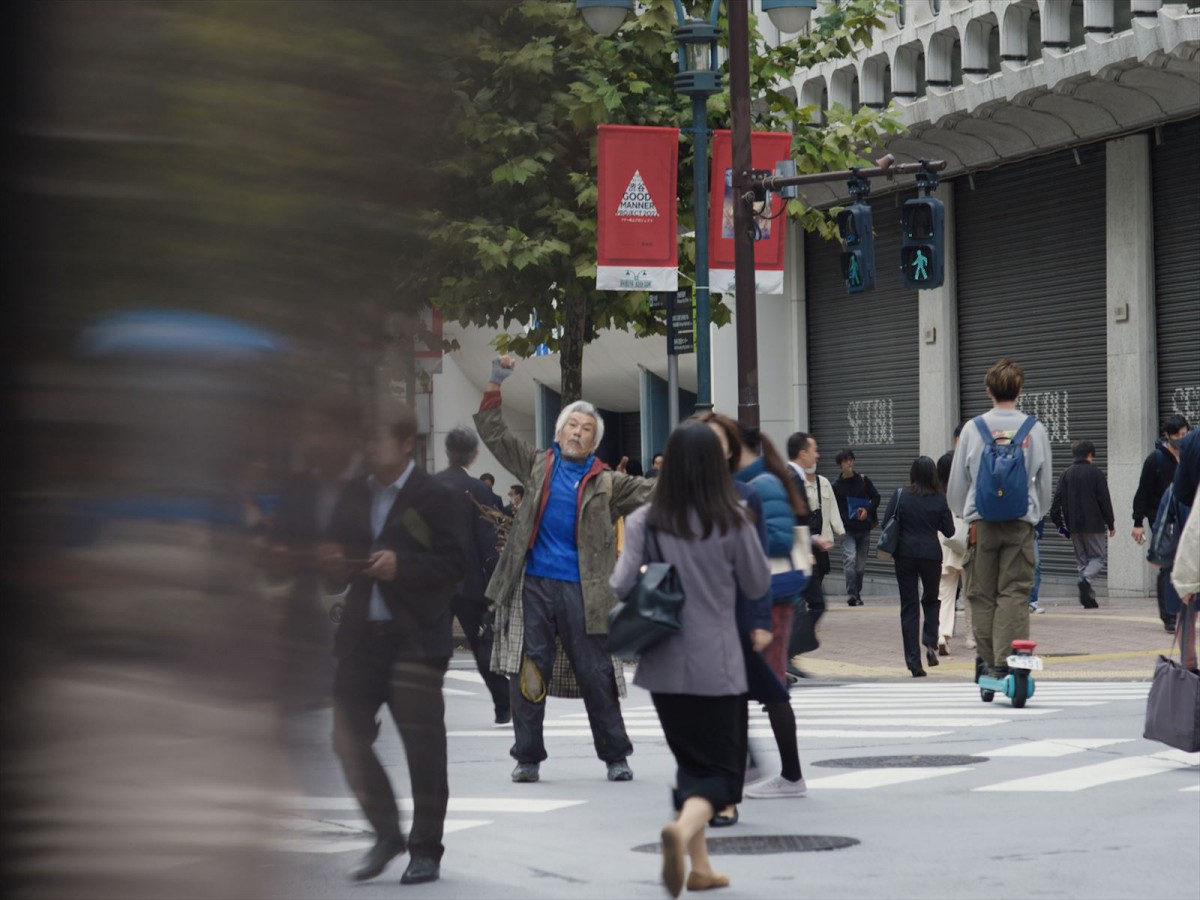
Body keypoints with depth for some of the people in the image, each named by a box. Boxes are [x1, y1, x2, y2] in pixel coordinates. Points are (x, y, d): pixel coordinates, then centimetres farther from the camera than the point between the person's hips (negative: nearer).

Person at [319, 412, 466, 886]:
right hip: (361, 635, 5)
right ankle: (386, 834, 18)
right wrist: (333, 562, -3)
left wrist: (401, 564, -22)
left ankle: (426, 849, 12)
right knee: (348, 736, 1)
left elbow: (453, 565, -9)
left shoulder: (433, 497, -5)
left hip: (414, 639, -5)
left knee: (422, 748, -1)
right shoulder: (354, 495, 13)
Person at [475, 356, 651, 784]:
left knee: (596, 674, 1)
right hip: (534, 583, 1)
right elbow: (493, 433, 12)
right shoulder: (538, 465, 10)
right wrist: (495, 385, 4)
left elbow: (651, 493, 4)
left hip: (581, 588, -1)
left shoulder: (605, 483, 7)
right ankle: (528, 757, 10)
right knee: (529, 670, 2)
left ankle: (615, 757, 10)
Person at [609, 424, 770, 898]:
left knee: (690, 763, 19)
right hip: (716, 664, -3)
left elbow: (621, 586, -11)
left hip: (664, 663, 3)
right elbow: (757, 586, 1)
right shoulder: (732, 522, -9)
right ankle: (683, 831, -27)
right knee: (717, 769, 2)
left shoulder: (645, 522, -6)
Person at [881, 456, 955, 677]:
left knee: (909, 606, 5)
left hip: (905, 555, 0)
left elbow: (886, 524, -4)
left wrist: (892, 549, 13)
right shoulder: (939, 499, -5)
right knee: (931, 600, 22)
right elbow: (949, 531, 0)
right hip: (931, 555, 0)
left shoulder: (900, 495, -5)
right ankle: (930, 643, 0)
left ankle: (914, 662, 0)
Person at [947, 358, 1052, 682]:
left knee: (982, 593, 8)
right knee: (1015, 591, -2)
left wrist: (964, 515, 22)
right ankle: (1007, 661, -11)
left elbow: (957, 482, 6)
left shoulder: (973, 428, 0)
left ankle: (986, 658, 8)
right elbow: (1045, 482, 9)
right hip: (1021, 521, 0)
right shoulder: (1034, 430, 1)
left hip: (982, 520, 0)